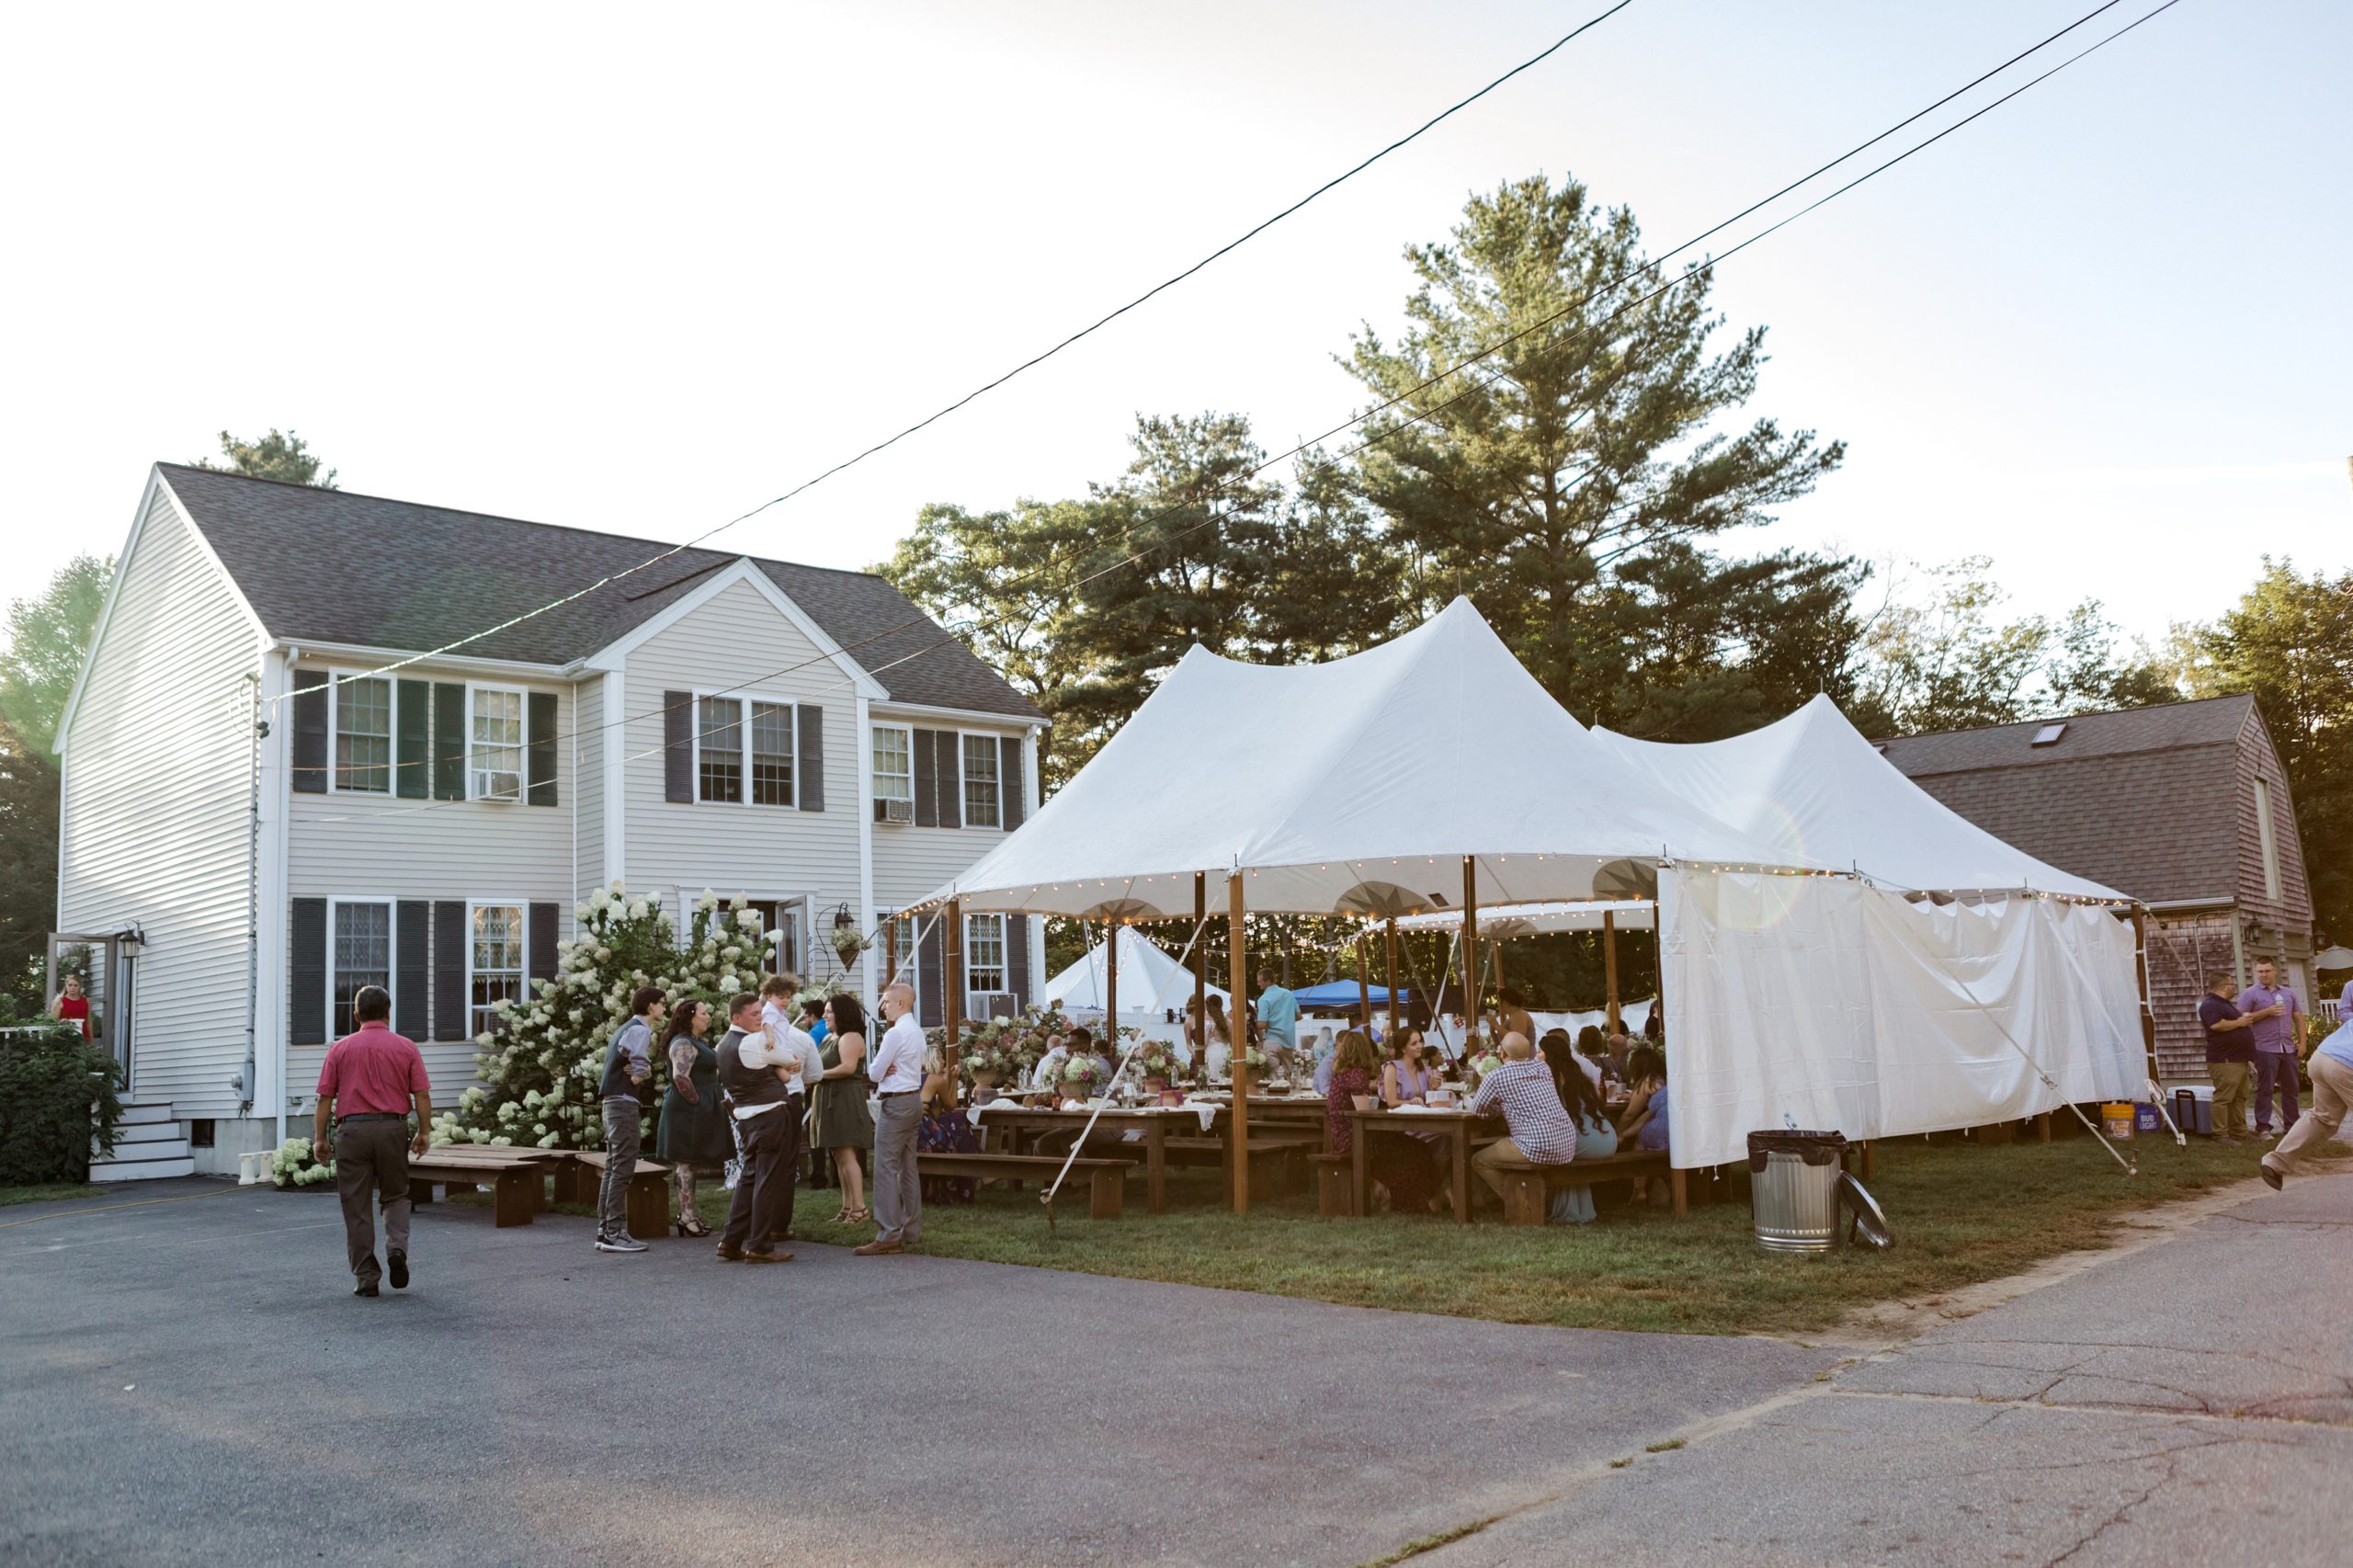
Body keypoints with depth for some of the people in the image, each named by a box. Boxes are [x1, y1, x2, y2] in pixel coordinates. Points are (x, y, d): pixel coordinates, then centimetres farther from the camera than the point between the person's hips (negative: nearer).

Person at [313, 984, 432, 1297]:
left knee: (356, 1206, 6)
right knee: (395, 1195, 17)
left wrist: (320, 1139, 7)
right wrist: (424, 1133, 7)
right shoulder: (406, 1047, 2)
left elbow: (325, 1098, 0)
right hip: (393, 1128, 1)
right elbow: (421, 1095, -2)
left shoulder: (340, 1049, 2)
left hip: (351, 1130, 0)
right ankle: (397, 1248, -7)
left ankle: (366, 1277, 6)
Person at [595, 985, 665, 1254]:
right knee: (622, 1171, -9)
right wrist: (643, 1074, 3)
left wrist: (639, 1073, -3)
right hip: (625, 1103, -10)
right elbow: (640, 1073, -17)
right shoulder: (640, 1030, -11)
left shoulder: (627, 1028, 20)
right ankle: (615, 1234, -9)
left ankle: (604, 1232, 13)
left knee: (613, 1170, 11)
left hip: (613, 1102, 10)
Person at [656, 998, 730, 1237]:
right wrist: (697, 1102, -18)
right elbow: (680, 1077, -24)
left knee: (690, 1164, 12)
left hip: (698, 1112, 10)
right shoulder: (683, 1043, -13)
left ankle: (689, 1214, 17)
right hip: (688, 1112, -10)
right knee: (686, 1163, -7)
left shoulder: (698, 1042, 18)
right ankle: (688, 1217, -5)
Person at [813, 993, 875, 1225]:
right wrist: (816, 1105, 10)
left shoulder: (850, 1038, -10)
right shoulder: (828, 1038, 19)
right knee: (839, 1157, 9)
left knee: (846, 1155, -12)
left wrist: (820, 1075, -13)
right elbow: (821, 1068, 20)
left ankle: (860, 1208, -12)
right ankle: (847, 1208, 12)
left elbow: (848, 1067, -24)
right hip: (830, 1100, 10)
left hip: (845, 1100, -10)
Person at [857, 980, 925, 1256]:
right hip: (914, 1099, 10)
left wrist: (880, 1072, 9)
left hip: (897, 1103, -10)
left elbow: (874, 1072, -12)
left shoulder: (896, 1033, -15)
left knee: (886, 1169, -9)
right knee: (908, 1168, 11)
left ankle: (889, 1236, -11)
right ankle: (911, 1231, 14)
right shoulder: (917, 1031, 15)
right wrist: (887, 1071, -1)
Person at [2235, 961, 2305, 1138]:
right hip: (2265, 1049, -5)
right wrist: (2267, 1012, -14)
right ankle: (2262, 1127, -2)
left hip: (2288, 1048, 5)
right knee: (2265, 1089, -4)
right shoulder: (2250, 994, 0)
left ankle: (2291, 1124, 17)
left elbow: (2298, 1017, 17)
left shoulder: (2289, 993, 15)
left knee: (2290, 1088, 9)